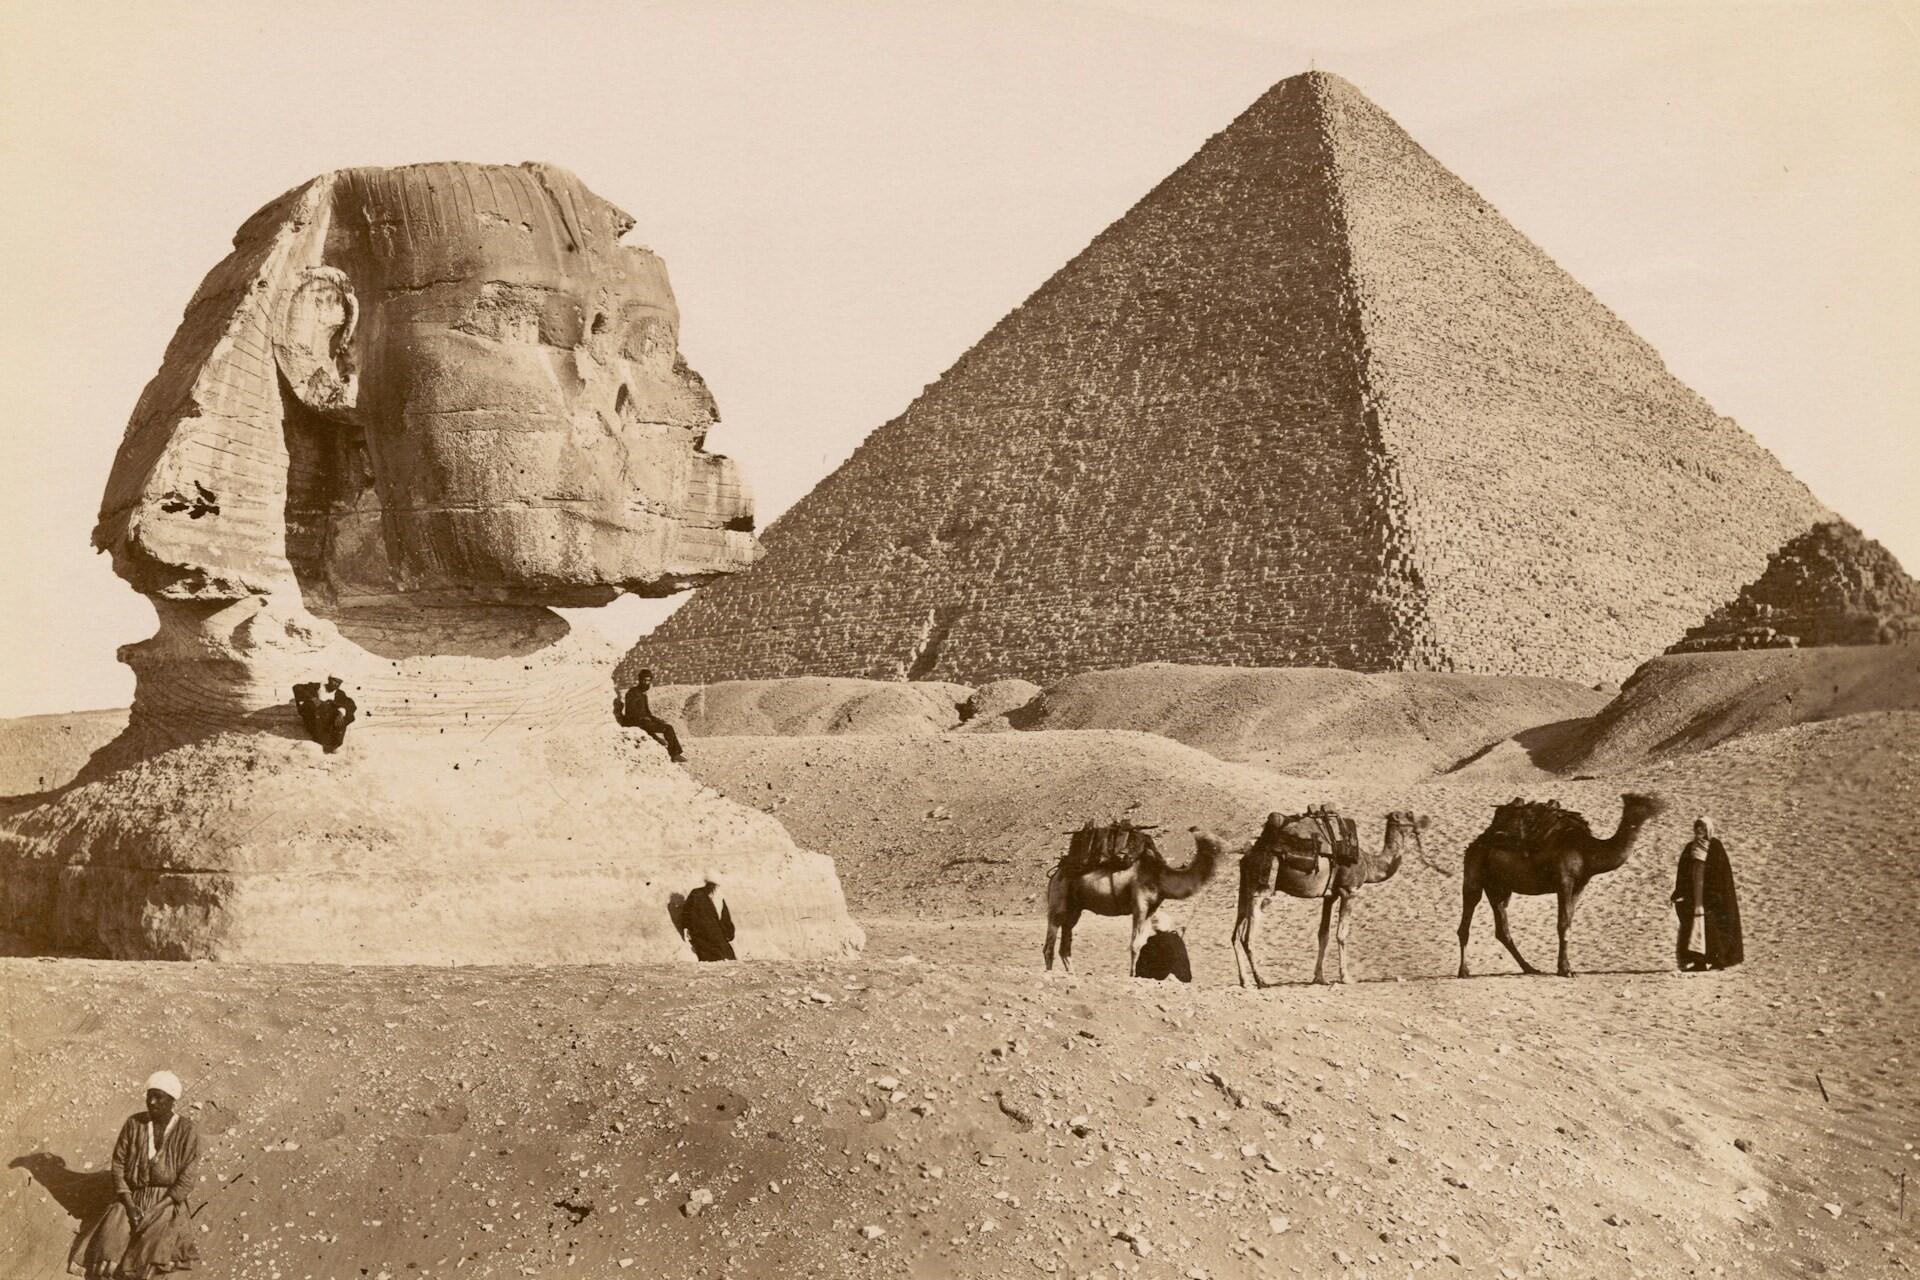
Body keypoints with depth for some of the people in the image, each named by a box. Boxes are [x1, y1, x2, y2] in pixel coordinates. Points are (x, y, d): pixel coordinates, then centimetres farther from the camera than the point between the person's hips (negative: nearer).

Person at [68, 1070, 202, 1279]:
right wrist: (128, 1204, -12)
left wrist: (156, 1210, -17)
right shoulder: (134, 1124, -2)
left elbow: (187, 1177, -11)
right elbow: (118, 1163, -1)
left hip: (168, 1201, -3)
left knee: (155, 1243, -29)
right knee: (109, 1238, -23)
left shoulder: (186, 1132, -9)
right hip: (133, 1197, 3)